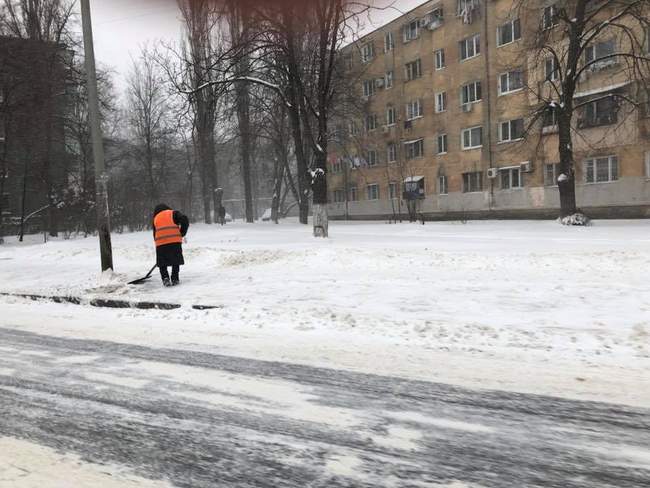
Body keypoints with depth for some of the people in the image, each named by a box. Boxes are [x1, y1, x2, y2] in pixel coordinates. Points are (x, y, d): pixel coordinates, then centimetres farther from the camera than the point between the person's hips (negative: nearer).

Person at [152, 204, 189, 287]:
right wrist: (182, 233, 8)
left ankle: (165, 278, -3)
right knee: (176, 261, 13)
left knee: (162, 263, 14)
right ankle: (174, 279, 11)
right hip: (175, 241, -2)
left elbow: (155, 234, 24)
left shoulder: (155, 218, 25)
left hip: (161, 243, 2)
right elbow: (185, 220, -2)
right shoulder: (173, 213, 15)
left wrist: (158, 243, 30)